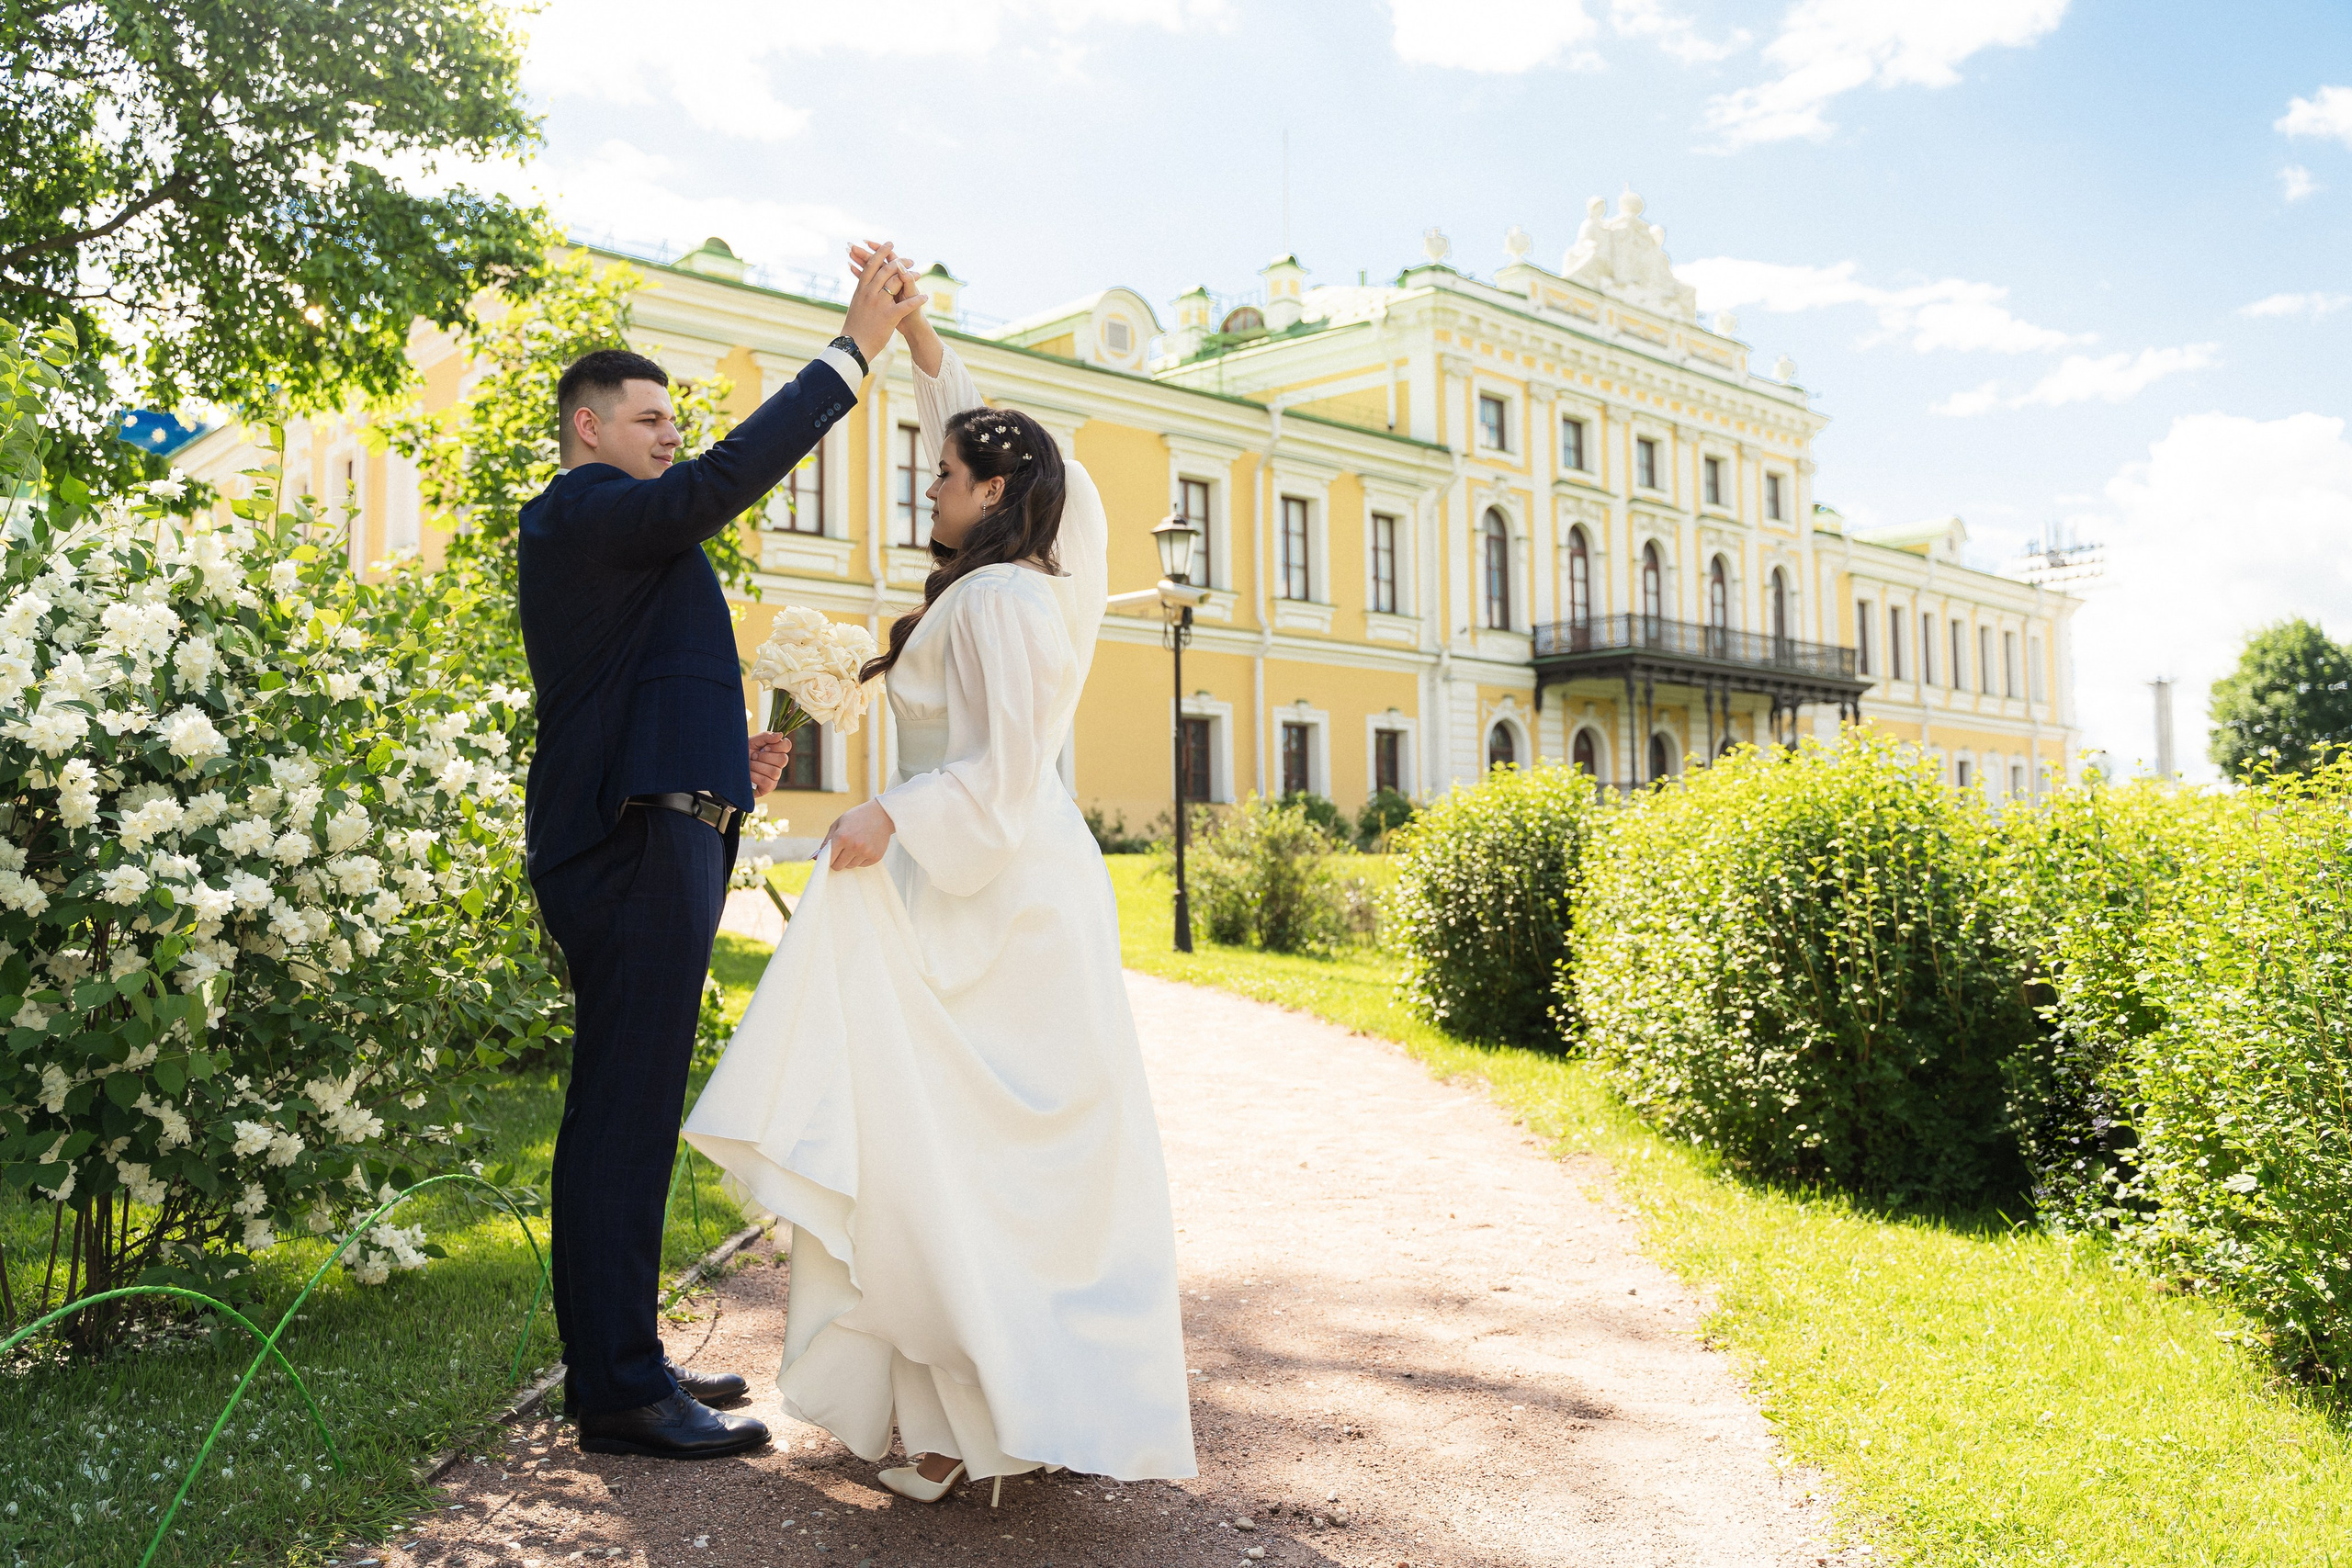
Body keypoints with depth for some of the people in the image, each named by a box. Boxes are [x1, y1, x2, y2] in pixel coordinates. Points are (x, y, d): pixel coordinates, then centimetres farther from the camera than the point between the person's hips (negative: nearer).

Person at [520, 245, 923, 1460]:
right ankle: (615, 1392, 0)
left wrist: (724, 765, 14)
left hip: (644, 843, 11)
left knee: (629, 1117, 14)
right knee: (623, 1117, -7)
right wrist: (851, 352, -19)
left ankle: (622, 1360, 24)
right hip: (635, 847, -11)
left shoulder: (601, 535, 27)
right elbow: (720, 482, -23)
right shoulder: (581, 513, -6)